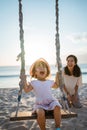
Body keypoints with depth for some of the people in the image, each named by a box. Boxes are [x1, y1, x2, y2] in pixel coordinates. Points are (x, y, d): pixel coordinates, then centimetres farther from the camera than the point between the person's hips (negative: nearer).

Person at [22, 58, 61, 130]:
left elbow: (56, 86, 27)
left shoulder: (50, 81, 8)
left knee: (57, 107, -29)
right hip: (40, 104, -2)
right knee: (40, 113, -33)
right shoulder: (33, 82, 1)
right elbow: (26, 90, -6)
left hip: (51, 101, 2)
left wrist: (57, 76, 19)